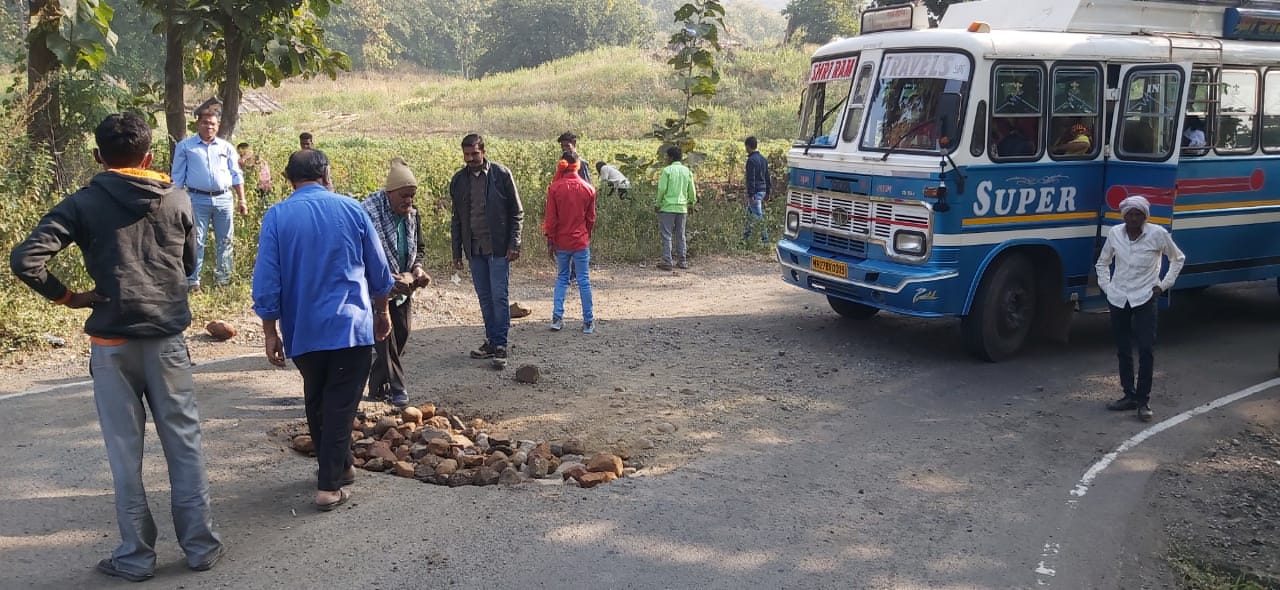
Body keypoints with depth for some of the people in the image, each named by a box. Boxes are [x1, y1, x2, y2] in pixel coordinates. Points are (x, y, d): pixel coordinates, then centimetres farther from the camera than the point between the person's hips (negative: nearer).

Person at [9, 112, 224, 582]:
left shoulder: (83, 204, -3)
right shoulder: (177, 201, 4)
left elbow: (24, 260, -12)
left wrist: (65, 296, 1)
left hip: (113, 342, -1)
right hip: (167, 338, 1)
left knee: (125, 452, 7)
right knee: (184, 444, 10)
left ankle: (136, 556, 15)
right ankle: (201, 545, 16)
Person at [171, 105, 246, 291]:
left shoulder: (226, 147, 12)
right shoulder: (185, 146, 5)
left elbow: (236, 175, 13)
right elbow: (177, 177, 5)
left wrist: (241, 199, 6)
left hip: (224, 199, 3)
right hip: (198, 199, -3)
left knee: (225, 241, 7)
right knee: (196, 241, -2)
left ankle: (223, 278, 18)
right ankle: (192, 281, 3)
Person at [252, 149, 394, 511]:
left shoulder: (276, 217, -3)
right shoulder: (351, 209, -1)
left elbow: (266, 282, -5)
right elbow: (379, 269, 7)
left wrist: (270, 333, 3)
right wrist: (382, 311, 21)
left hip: (302, 331, 1)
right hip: (351, 325, -1)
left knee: (317, 403, 20)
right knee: (340, 405, 2)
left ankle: (338, 467, 32)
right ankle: (329, 486, -1)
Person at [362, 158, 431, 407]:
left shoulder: (412, 215, 1)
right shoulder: (368, 213, -21)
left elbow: (419, 247, 15)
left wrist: (417, 268, -6)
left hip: (402, 287, 7)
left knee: (401, 335, 8)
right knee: (384, 338, -4)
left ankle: (377, 387, 21)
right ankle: (397, 388, 7)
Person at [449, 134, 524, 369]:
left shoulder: (501, 174, -5)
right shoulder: (458, 180, 7)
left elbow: (517, 212, -3)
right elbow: (456, 219, 14)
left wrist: (514, 244, -10)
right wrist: (457, 252, 12)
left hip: (498, 247, -4)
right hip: (474, 249, 4)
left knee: (499, 296, -5)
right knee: (484, 297, 10)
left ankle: (500, 346, -1)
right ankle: (492, 341, 19)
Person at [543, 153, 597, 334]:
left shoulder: (554, 188, -8)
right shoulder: (588, 189, -3)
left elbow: (551, 218, -6)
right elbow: (591, 218, 5)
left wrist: (550, 241, 3)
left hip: (561, 242, 0)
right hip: (581, 242, 0)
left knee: (561, 278, 15)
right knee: (584, 281, 6)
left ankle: (557, 318, 8)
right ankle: (588, 322, 8)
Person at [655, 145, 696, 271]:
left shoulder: (667, 170, -8)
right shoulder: (687, 171, 7)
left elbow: (662, 189, -10)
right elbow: (692, 191, 9)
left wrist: (658, 204, 2)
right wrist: (691, 204, 23)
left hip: (668, 207, -5)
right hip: (682, 208, 5)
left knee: (667, 236, -2)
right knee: (681, 236, 12)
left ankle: (666, 262, -6)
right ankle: (682, 261, 13)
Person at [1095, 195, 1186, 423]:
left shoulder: (1157, 234, -9)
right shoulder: (1114, 234, -1)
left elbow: (1178, 258, 7)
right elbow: (1103, 262, 16)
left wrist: (1164, 285, 1)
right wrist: (1106, 286, 6)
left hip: (1144, 299, -3)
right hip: (1118, 299, 3)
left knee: (1146, 349, -10)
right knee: (1123, 350, 8)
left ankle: (1143, 400, -1)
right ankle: (1129, 396, 20)